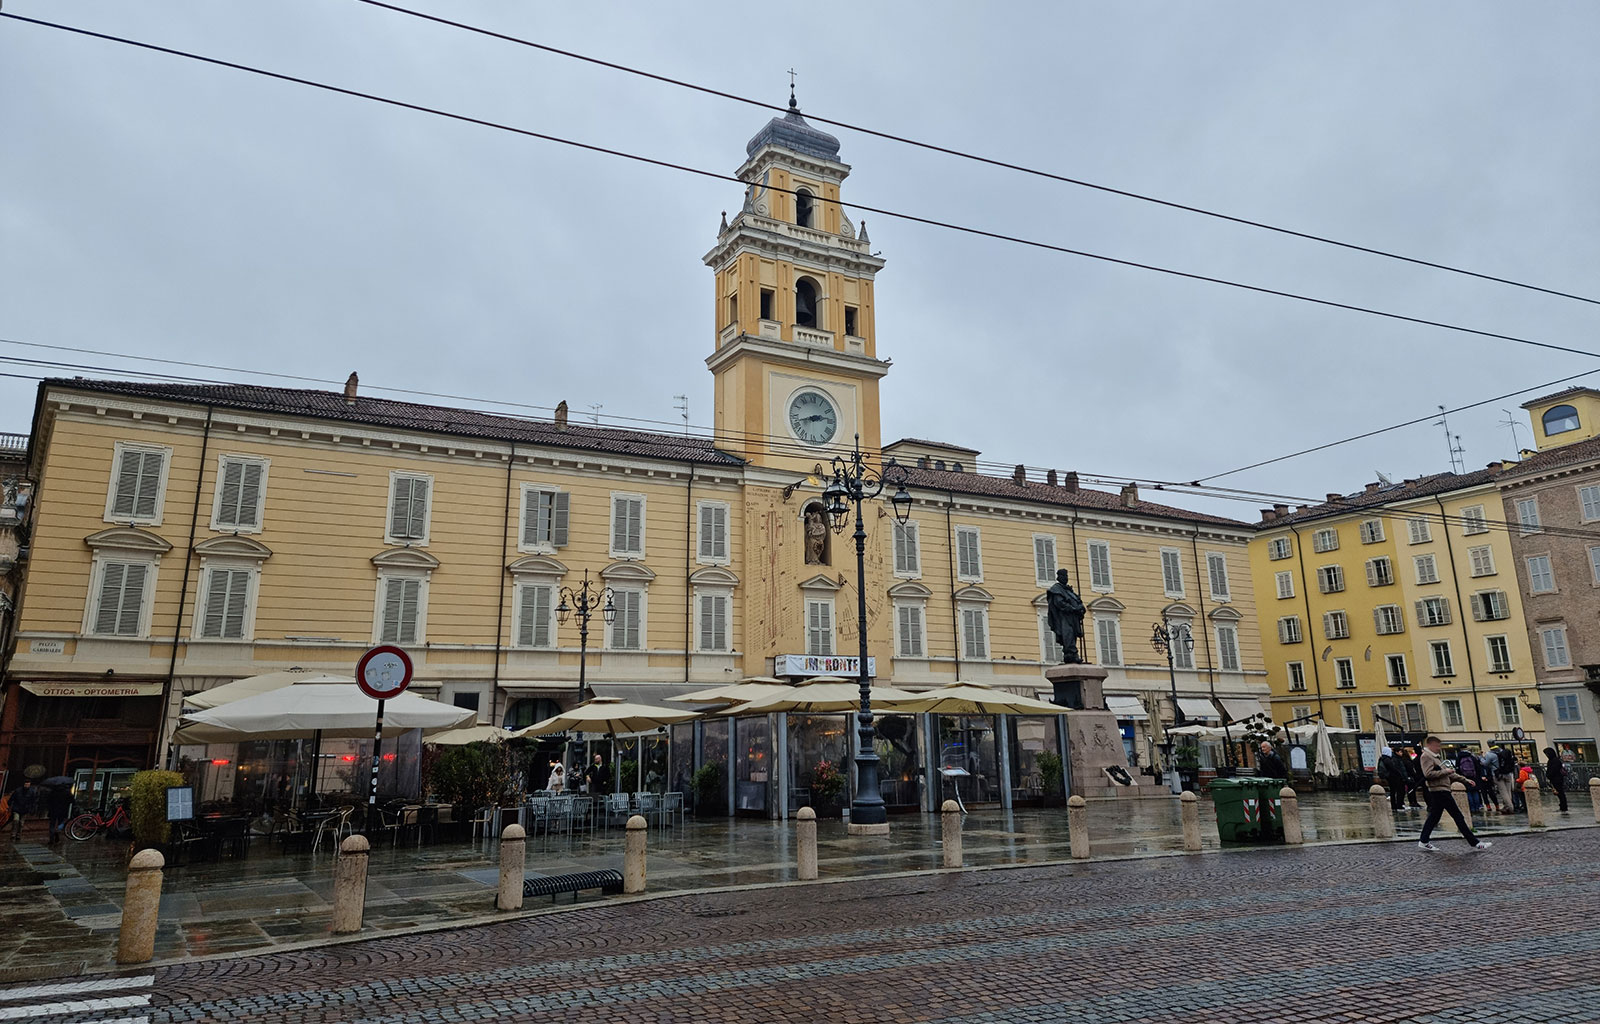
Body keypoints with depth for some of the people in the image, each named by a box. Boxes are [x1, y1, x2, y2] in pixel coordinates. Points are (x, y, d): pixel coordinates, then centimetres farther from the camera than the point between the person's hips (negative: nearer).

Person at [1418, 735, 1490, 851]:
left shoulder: (1437, 757, 21)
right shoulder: (1426, 756, -11)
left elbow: (1449, 773, 24)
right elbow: (1428, 774, -23)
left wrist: (1465, 780, 19)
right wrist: (1445, 771, -15)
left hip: (1440, 790, 10)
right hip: (1439, 790, -10)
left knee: (1434, 817, 11)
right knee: (1457, 816, -4)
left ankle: (1423, 842, 13)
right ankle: (1474, 842, 2)